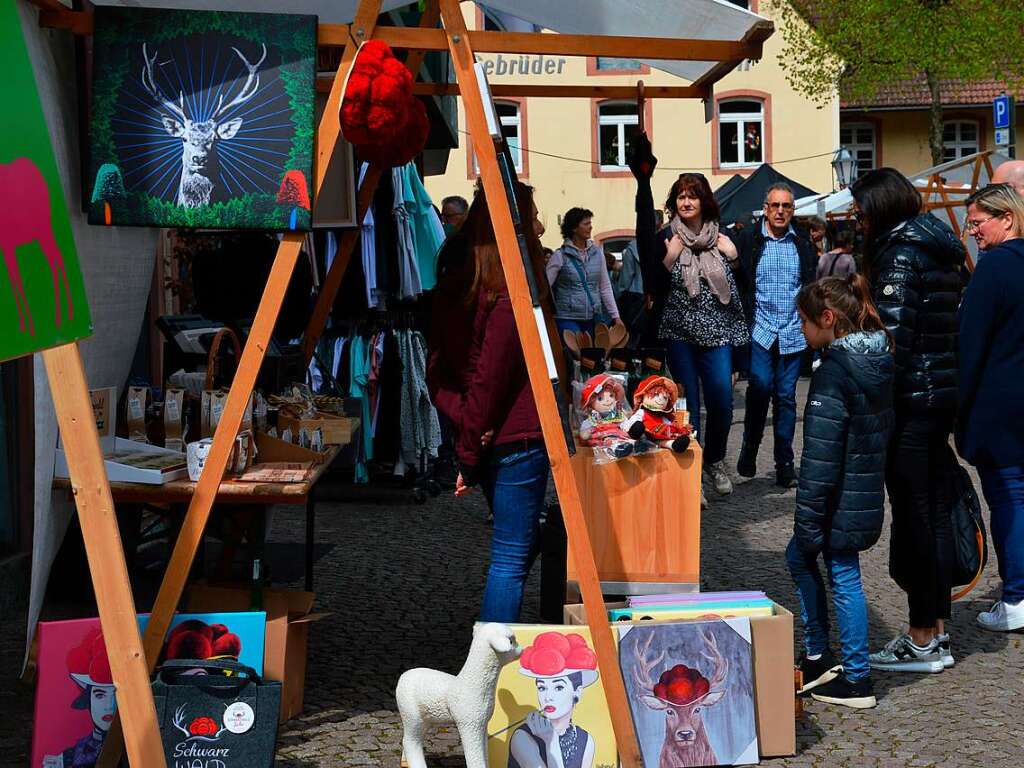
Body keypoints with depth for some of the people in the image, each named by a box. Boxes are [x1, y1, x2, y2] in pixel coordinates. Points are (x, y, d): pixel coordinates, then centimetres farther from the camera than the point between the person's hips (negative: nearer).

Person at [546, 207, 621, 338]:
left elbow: (605, 288, 15)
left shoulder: (597, 252, 10)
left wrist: (615, 316, 11)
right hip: (568, 319, -4)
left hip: (593, 317, 4)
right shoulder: (560, 256, -3)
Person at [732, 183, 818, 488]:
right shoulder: (747, 241, 0)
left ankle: (784, 464, 12)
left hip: (793, 333, 2)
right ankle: (749, 448, 5)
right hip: (759, 329, -2)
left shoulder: (803, 245, 9)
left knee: (786, 397, 6)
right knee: (761, 386, -16)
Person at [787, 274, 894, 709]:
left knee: (843, 578, 5)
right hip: (868, 491, 9)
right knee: (799, 557, 19)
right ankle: (818, 657, 24)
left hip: (841, 503, -9)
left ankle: (857, 680, 14)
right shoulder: (879, 362, 8)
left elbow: (821, 457, -21)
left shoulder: (834, 372, -20)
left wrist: (807, 522, -16)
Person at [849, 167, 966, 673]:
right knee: (937, 512, 13)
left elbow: (894, 336, -19)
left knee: (913, 516, -3)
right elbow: (952, 325, 16)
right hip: (946, 393, 9)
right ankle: (936, 629, 20)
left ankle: (923, 640, 3)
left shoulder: (900, 254, -12)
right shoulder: (940, 250, 15)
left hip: (911, 397, -9)